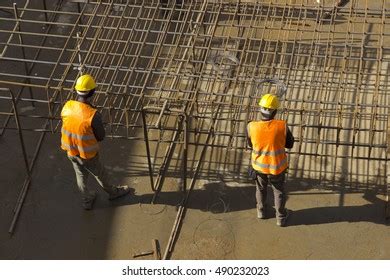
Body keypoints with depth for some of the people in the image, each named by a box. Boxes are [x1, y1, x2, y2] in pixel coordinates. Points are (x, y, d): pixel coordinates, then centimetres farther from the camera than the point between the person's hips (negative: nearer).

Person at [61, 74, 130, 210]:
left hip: (71, 151, 5)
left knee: (81, 175, 27)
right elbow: (101, 136, -18)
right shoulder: (93, 115, -33)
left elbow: (66, 124, 1)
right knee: (100, 174, 24)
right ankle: (112, 192, 51)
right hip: (86, 154, -5)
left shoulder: (67, 106, -17)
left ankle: (87, 200, 49)